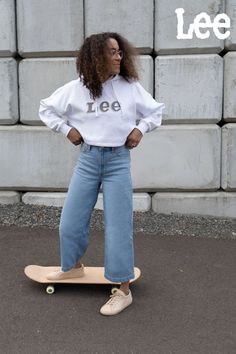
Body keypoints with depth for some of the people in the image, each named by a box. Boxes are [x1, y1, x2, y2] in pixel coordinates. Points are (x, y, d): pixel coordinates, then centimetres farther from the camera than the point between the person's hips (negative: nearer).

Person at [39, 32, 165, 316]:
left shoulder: (130, 86, -2)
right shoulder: (76, 89, -1)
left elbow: (156, 111, 10)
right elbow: (46, 108, 11)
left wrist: (140, 128, -5)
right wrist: (66, 129, 0)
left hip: (118, 160, -2)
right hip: (88, 159, 2)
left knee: (118, 226, -1)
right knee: (70, 222, 9)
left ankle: (124, 291, 11)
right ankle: (73, 266, 37)